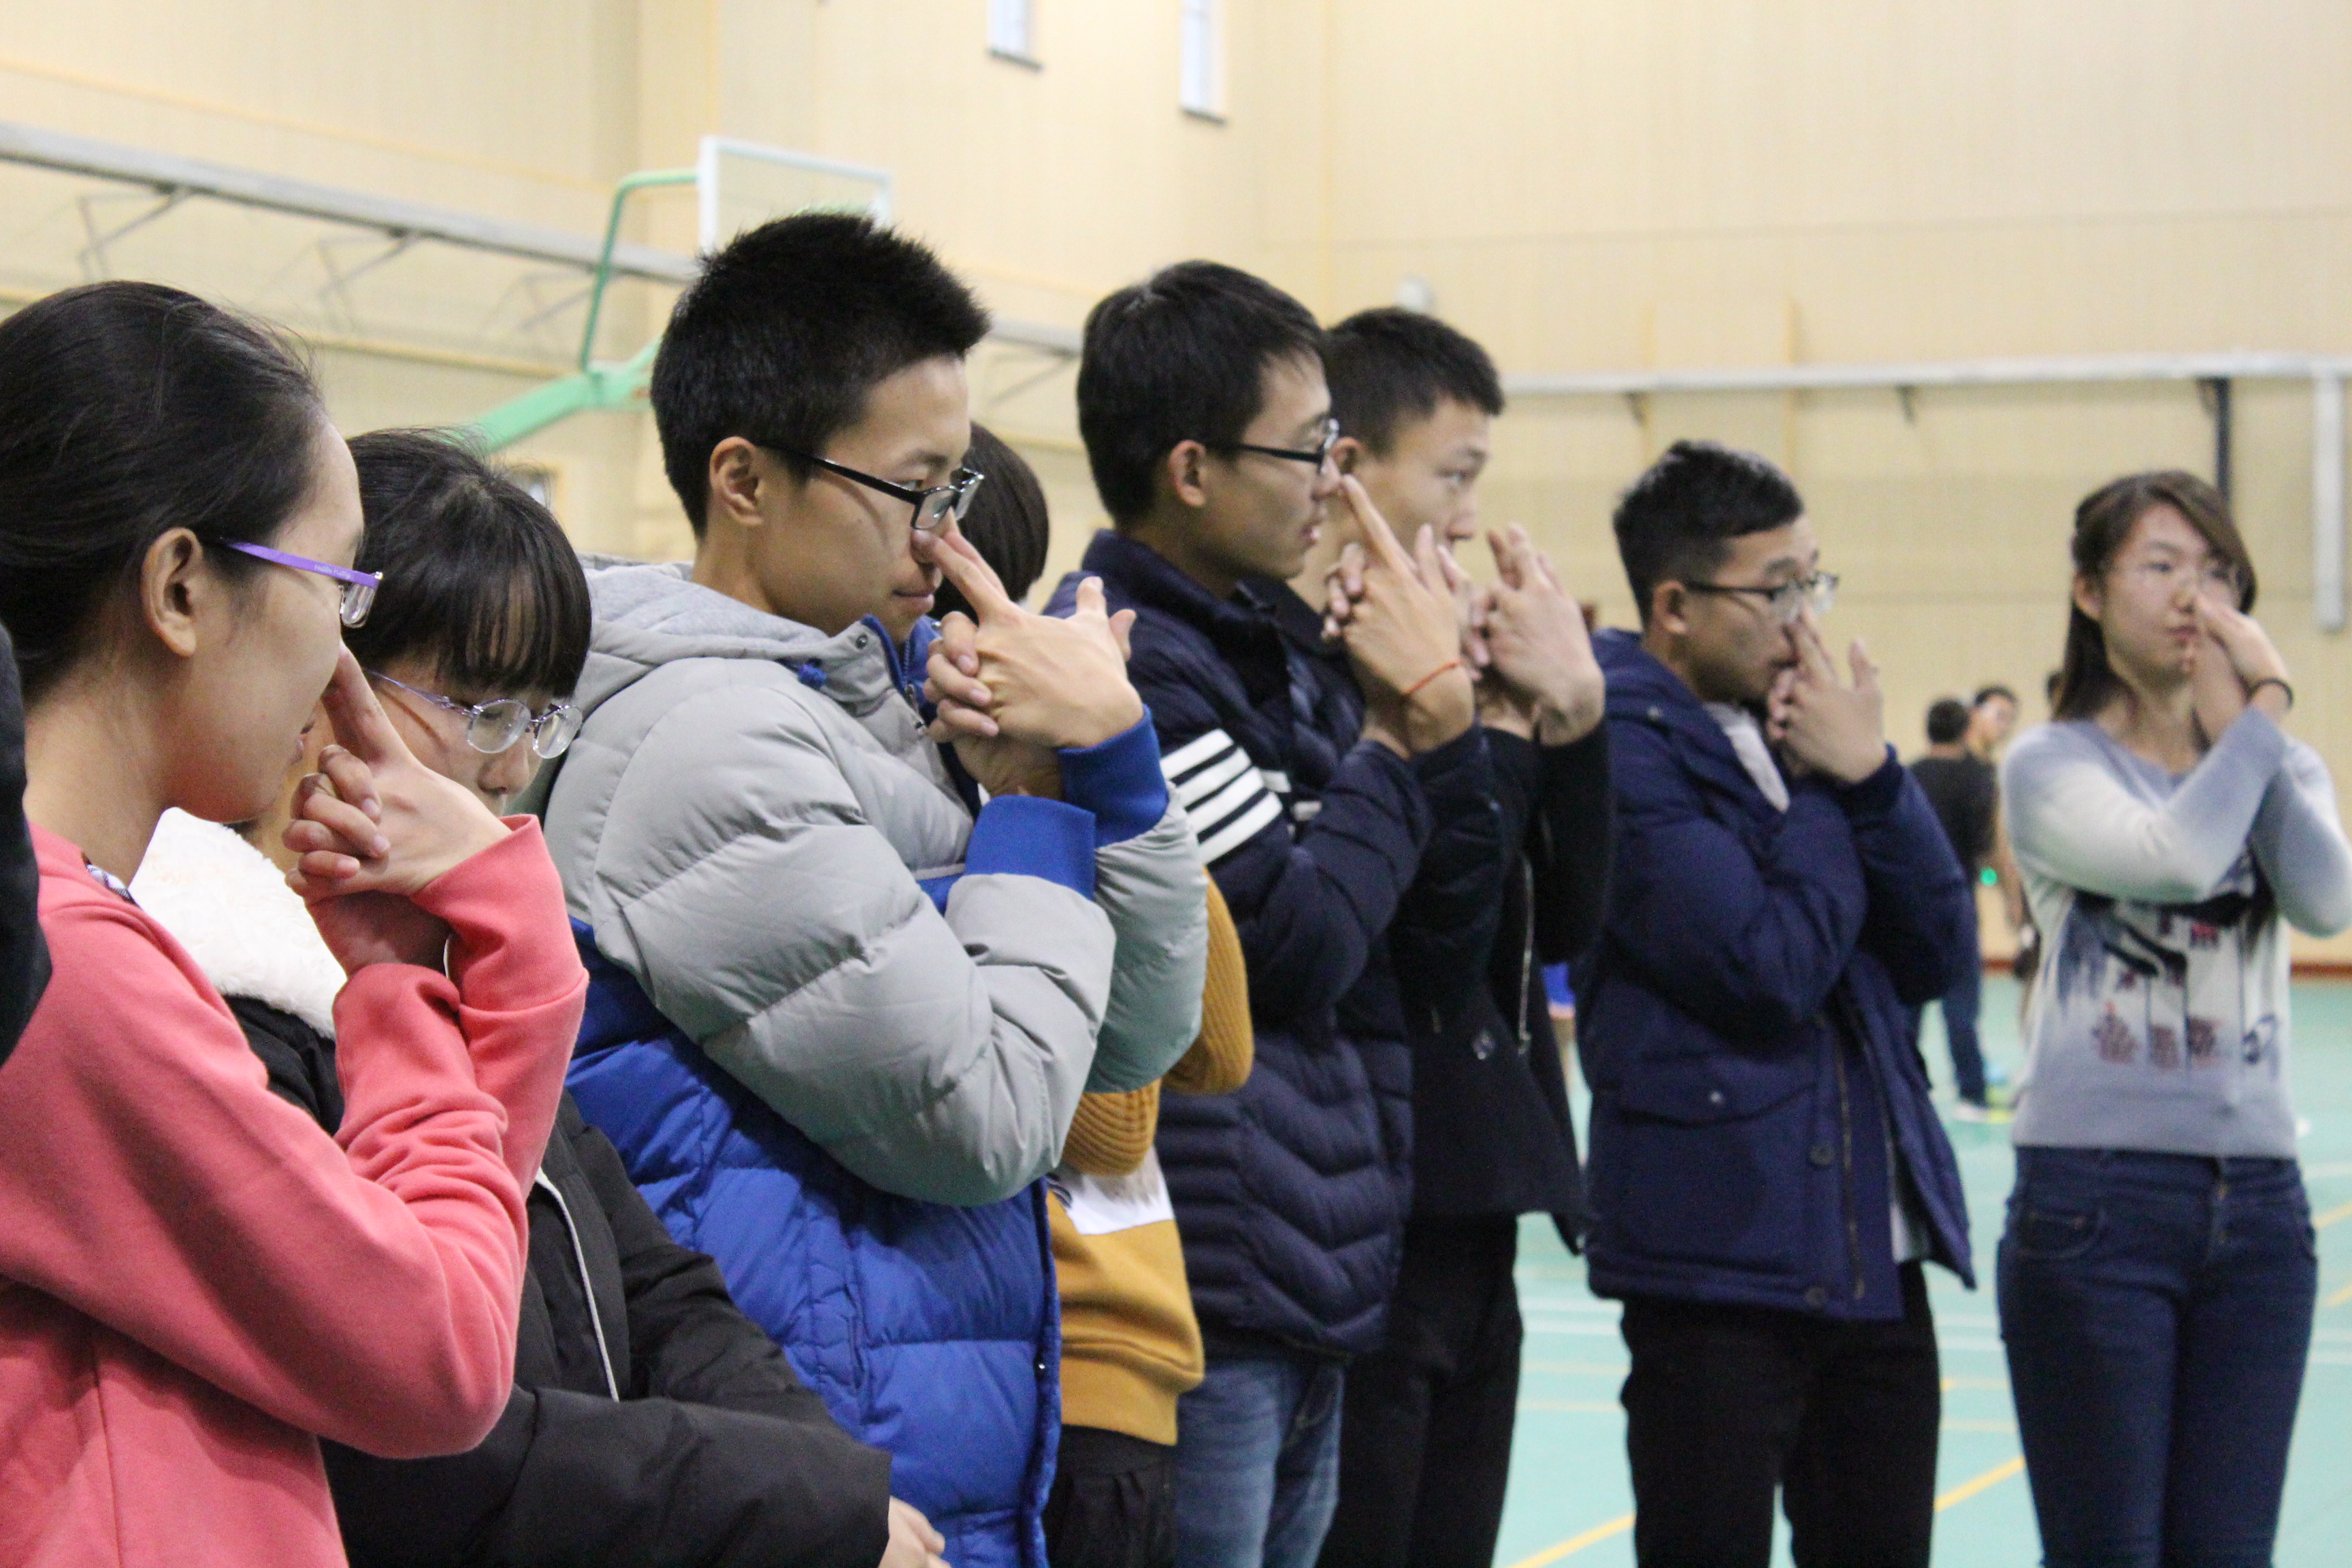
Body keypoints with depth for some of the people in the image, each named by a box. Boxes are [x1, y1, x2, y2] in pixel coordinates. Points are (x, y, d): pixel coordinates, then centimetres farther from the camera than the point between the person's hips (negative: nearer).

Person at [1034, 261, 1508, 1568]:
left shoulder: (1290, 649, 14)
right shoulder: (1132, 663, -13)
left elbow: (1448, 969, 12)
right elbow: (1302, 945, -17)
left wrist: (1443, 721, -1)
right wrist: (1398, 733, -5)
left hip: (1322, 1292, 9)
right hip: (1204, 1308, -9)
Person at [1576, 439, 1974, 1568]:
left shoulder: (1795, 721, 13)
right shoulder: (1624, 744, -11)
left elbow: (1936, 954, 8)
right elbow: (1771, 969, -19)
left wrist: (1868, 774, -5)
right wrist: (1824, 785, -8)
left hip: (1876, 1246, 7)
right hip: (1724, 1251, -7)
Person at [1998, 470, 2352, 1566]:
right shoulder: (2053, 765, -2)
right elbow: (2172, 858, -22)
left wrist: (2253, 716, -10)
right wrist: (2259, 714, -10)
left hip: (2255, 1197, 4)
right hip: (2096, 1195, -4)